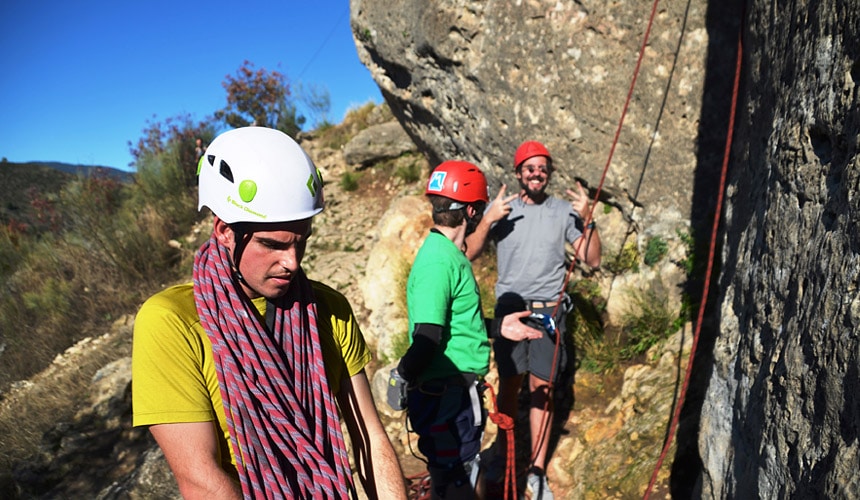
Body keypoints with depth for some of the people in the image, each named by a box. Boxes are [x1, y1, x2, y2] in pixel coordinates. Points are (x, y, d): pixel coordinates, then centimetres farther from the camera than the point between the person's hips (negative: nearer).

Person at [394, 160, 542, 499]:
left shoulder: (448, 254, 9)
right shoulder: (438, 261, -23)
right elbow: (427, 336, -28)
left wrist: (497, 328, 17)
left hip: (458, 394, 10)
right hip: (447, 397, -10)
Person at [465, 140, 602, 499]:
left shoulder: (564, 211, 2)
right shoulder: (501, 208, 2)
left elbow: (592, 260, 1)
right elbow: (469, 253, -4)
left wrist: (588, 220, -12)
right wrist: (488, 221, -19)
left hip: (549, 311, 0)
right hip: (509, 309, 0)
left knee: (541, 389, 5)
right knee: (508, 386, 8)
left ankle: (537, 471, 17)